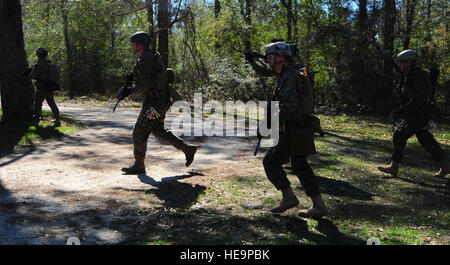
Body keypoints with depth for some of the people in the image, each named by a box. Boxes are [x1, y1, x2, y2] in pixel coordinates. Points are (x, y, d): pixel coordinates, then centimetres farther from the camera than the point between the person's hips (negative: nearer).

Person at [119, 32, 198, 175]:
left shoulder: (146, 59, -20)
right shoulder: (153, 55, 12)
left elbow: (144, 85, -27)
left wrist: (129, 90, -15)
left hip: (155, 103, -10)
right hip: (161, 100, 10)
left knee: (139, 133, 0)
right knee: (158, 131, 20)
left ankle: (138, 165, 12)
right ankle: (188, 149, 23)